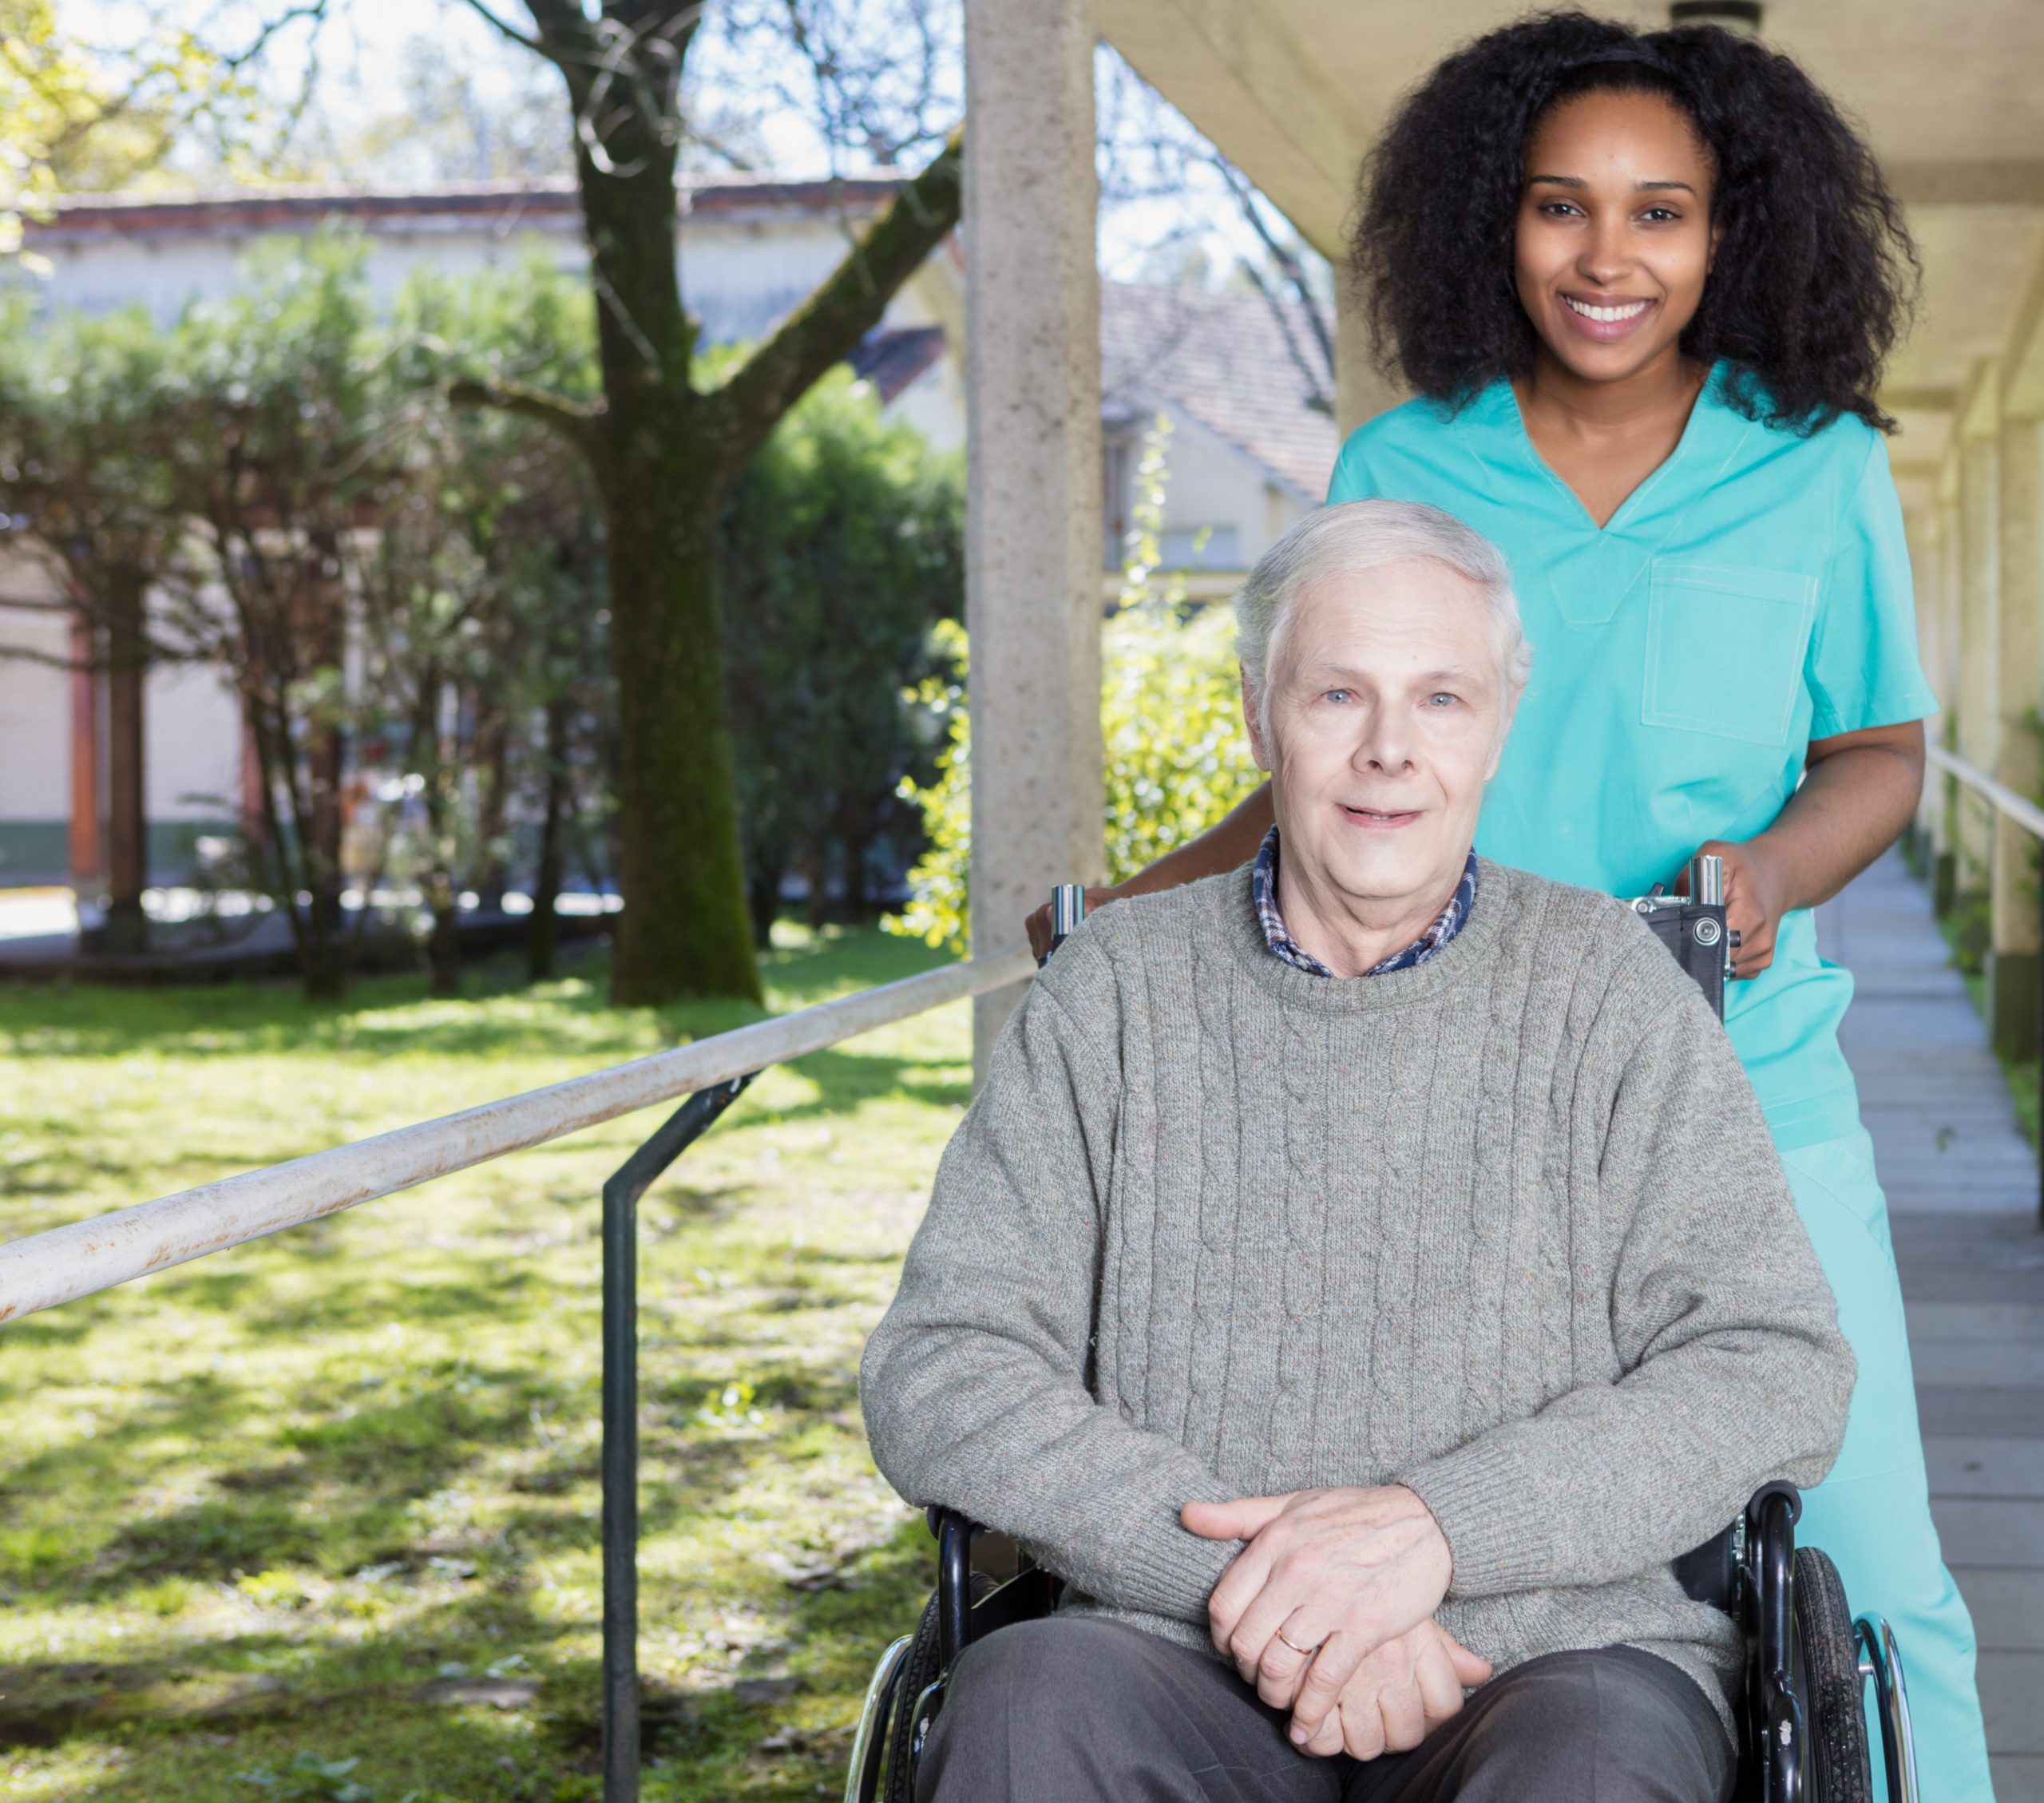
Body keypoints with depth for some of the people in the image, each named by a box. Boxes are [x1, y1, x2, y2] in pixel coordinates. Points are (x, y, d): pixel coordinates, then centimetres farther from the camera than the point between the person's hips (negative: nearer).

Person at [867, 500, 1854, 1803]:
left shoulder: (1606, 983, 7)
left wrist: (1435, 1526, -15)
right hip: (1200, 1664, 1)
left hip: (1564, 1659, -1)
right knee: (1030, 1695, -31)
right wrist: (1245, 1574, -14)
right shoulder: (1114, 995, 9)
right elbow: (938, 1377, 1)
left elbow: (1779, 1371, -1)